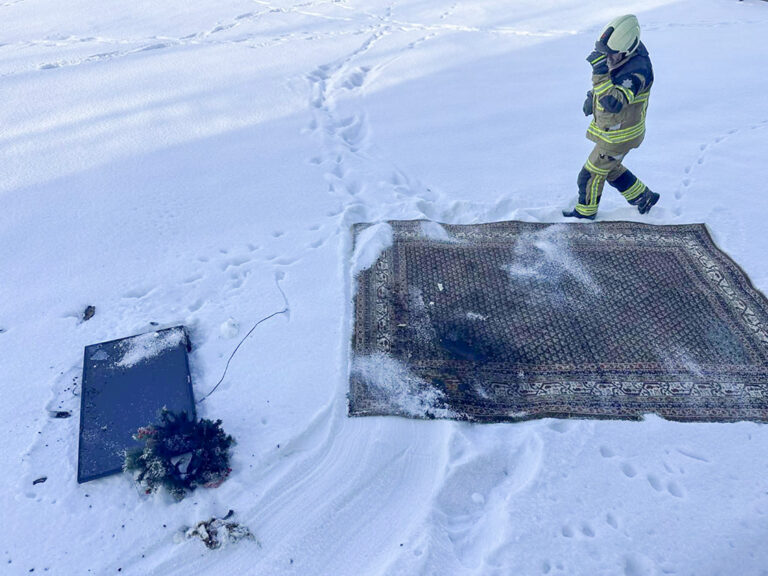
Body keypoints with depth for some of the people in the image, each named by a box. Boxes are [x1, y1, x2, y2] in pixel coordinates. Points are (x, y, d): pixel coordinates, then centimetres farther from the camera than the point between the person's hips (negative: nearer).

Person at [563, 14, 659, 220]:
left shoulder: (637, 70, -33)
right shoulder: (621, 53, -4)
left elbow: (613, 102, -45)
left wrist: (600, 72, -48)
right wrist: (592, 96, 6)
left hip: (619, 136, -10)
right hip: (610, 129, 10)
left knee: (591, 174, 5)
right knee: (611, 168, 26)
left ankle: (585, 212, 28)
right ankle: (644, 197, 42)